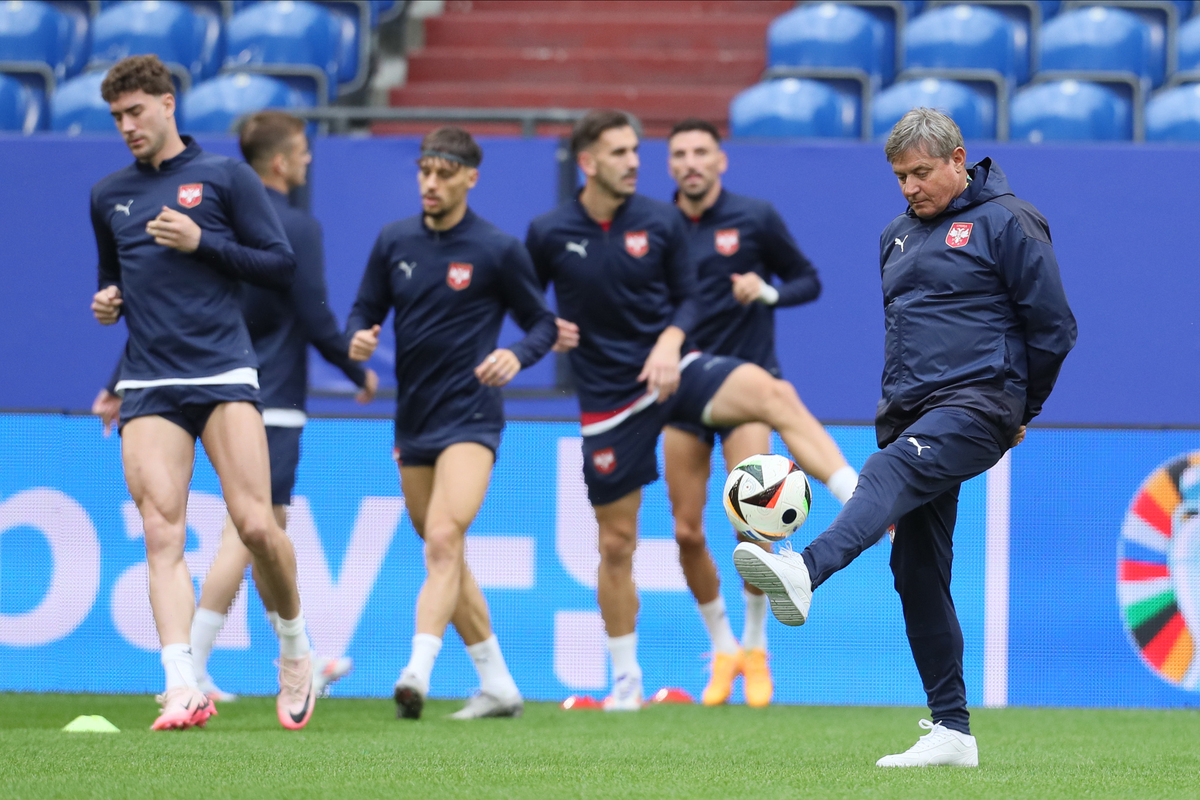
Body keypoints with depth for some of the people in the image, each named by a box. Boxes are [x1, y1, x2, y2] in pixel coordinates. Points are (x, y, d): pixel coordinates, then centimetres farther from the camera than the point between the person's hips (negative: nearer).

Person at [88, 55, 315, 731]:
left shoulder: (224, 176, 5)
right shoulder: (109, 196, 18)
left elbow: (282, 265, 2)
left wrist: (201, 243, -9)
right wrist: (106, 302, 8)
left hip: (224, 374, -3)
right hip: (149, 387, 3)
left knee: (255, 525, -11)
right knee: (163, 533, -13)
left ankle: (295, 647, 14)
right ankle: (183, 687, -20)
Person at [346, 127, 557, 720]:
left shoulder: (498, 250, -4)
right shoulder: (394, 242, 8)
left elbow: (543, 322, 3)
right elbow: (366, 309, 14)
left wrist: (517, 354, -18)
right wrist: (359, 338, -9)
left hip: (470, 418, -6)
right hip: (413, 421, 6)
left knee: (444, 538, -24)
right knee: (444, 556, 11)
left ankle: (418, 671, -34)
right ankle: (498, 686, 21)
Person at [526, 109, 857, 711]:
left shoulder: (661, 222, -2)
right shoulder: (548, 233, -4)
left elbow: (687, 299, 6)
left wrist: (670, 341, -13)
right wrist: (547, 332, -11)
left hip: (669, 370, 0)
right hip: (608, 399, 0)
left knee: (771, 394, -29)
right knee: (616, 543, 5)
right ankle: (626, 681, 21)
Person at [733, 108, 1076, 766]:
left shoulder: (1005, 222, -3)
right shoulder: (898, 236, 20)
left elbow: (1053, 326, -1)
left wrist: (1021, 411, 6)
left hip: (977, 404, -8)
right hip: (910, 412, 8)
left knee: (891, 472, -35)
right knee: (917, 570, 2)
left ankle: (806, 572, -63)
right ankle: (950, 730, 6)